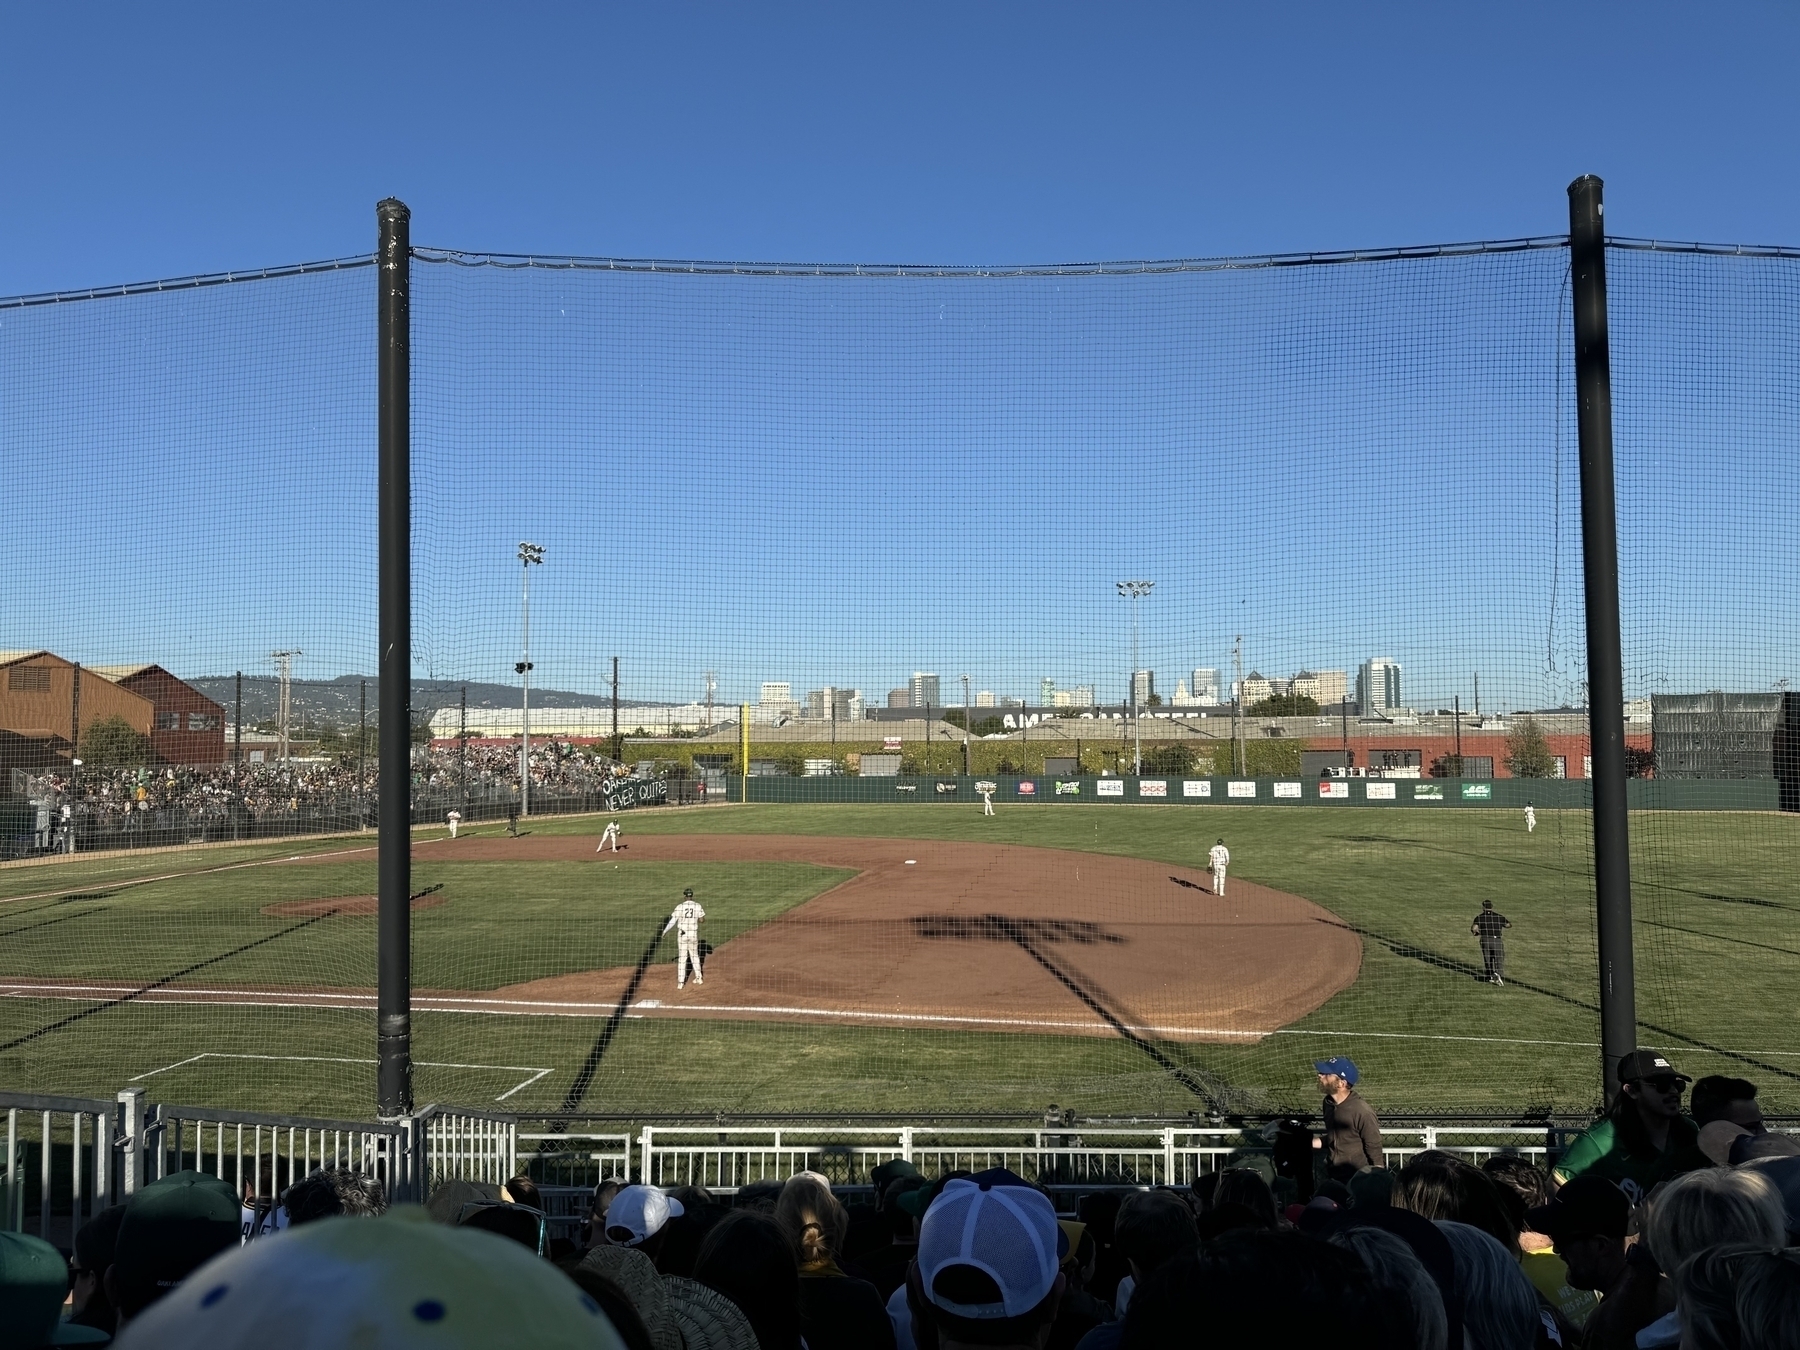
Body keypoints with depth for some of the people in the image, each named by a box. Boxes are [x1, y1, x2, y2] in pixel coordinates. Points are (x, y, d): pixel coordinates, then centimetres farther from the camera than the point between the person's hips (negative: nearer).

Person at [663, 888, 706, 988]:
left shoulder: (680, 907, -9)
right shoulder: (697, 906, -4)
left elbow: (672, 921, -10)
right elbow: (702, 919, 2)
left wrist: (665, 931, 1)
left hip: (682, 934, -2)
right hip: (693, 934, 2)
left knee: (682, 957, 3)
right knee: (695, 955, 19)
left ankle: (681, 982, 0)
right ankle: (698, 978, 25)